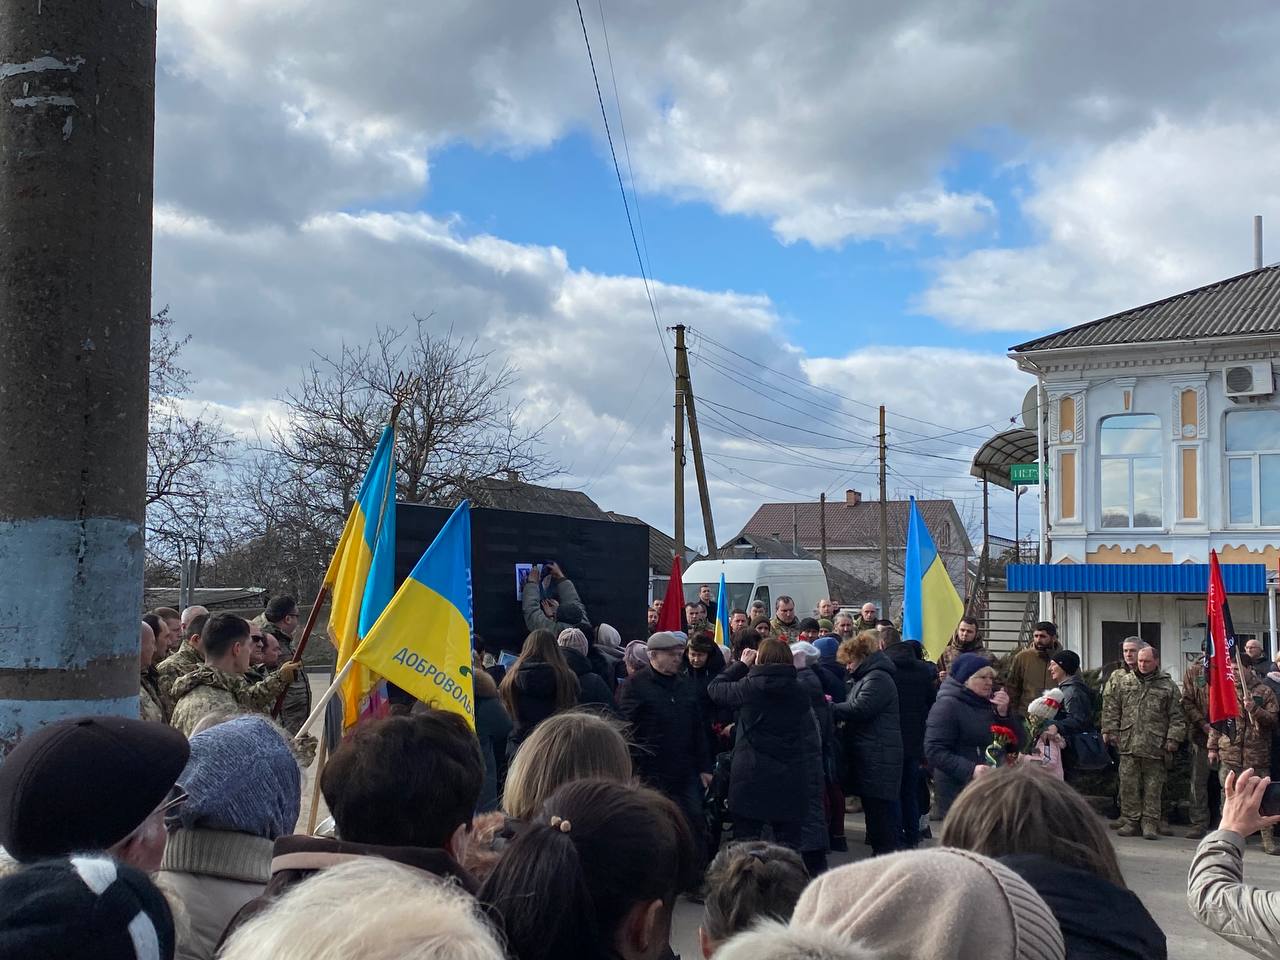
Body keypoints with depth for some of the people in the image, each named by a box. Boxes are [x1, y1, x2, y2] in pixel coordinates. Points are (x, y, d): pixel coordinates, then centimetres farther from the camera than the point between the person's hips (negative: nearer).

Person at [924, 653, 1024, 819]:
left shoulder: (991, 704, 15)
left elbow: (1019, 743, 10)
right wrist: (970, 770, -25)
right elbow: (934, 751, -15)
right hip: (959, 789, -7)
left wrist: (1004, 713, -6)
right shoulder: (947, 705, -7)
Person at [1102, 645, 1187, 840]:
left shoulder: (1168, 686, 4)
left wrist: (1173, 739, -4)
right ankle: (1131, 821, 12)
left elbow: (1176, 717, 3)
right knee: (1128, 785, 4)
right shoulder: (1125, 682, 12)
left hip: (1154, 747, -2)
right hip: (1128, 744, 2)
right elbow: (1111, 708, 14)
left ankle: (1150, 823, 8)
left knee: (1153, 787, 1)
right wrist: (1110, 730, 6)